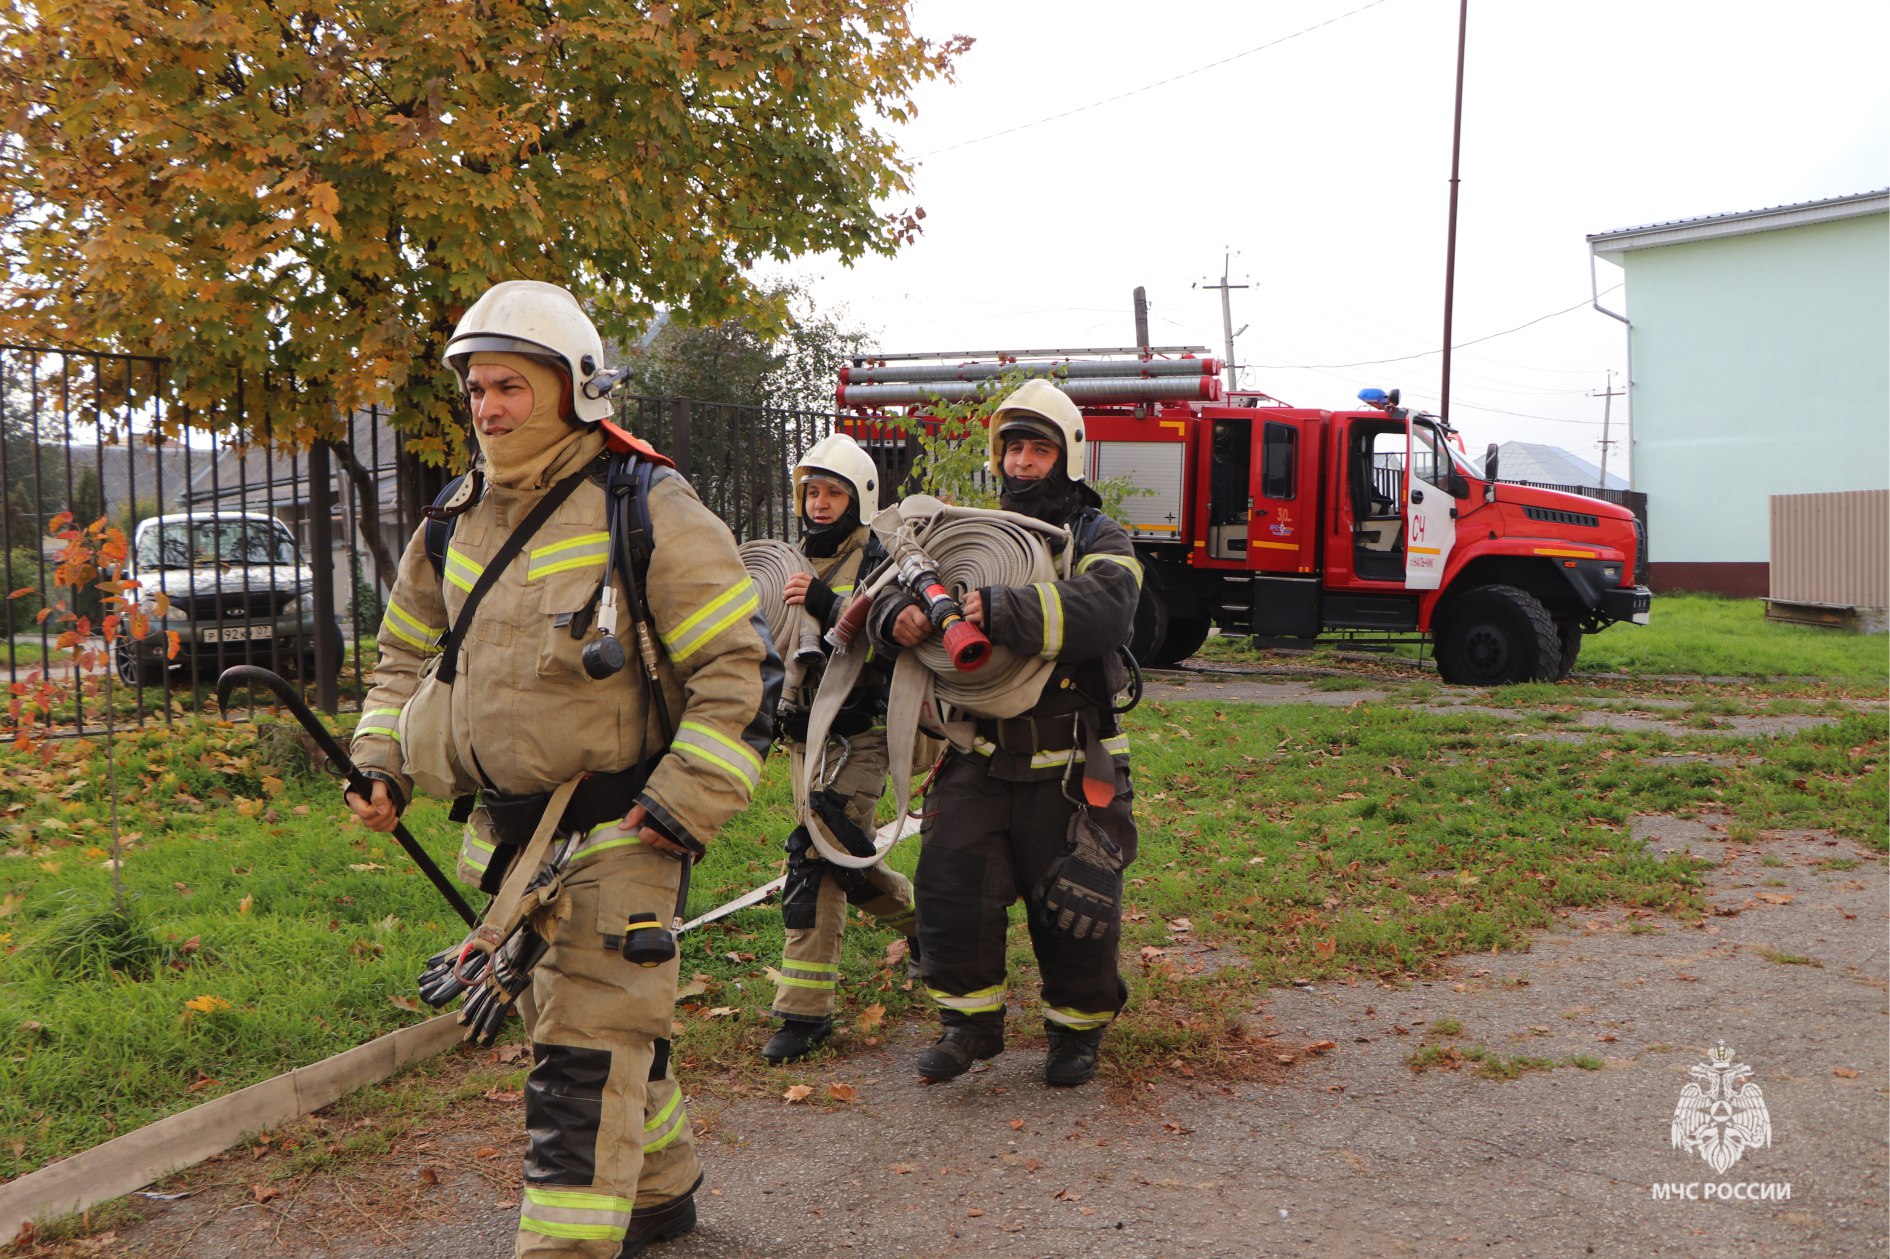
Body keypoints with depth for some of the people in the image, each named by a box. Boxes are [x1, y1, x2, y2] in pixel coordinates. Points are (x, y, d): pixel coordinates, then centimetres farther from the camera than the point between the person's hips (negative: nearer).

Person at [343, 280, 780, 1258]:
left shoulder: (647, 511, -13)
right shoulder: (457, 522, 7)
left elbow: (742, 671, -14)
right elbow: (407, 653, 22)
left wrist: (679, 812, -18)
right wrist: (381, 764, 7)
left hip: (618, 829, -7)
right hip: (508, 828, 8)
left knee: (586, 1049, -7)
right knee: (563, 1020, 19)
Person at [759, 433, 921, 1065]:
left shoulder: (877, 563, -9)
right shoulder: (797, 561, 13)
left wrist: (828, 605, -34)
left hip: (856, 738, -8)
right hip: (804, 735, 8)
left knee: (816, 858, -14)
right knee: (842, 857, 15)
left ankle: (805, 1009, -9)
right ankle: (925, 917, 40)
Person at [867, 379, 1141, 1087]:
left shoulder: (1098, 541, -2)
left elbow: (1104, 609, -24)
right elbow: (902, 586, 5)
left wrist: (1007, 612, -38)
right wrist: (896, 615, -21)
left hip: (1069, 768, -3)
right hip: (979, 757, 3)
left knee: (1074, 907, 4)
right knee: (950, 883, -6)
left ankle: (1077, 1031, 28)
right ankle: (970, 1023, 14)